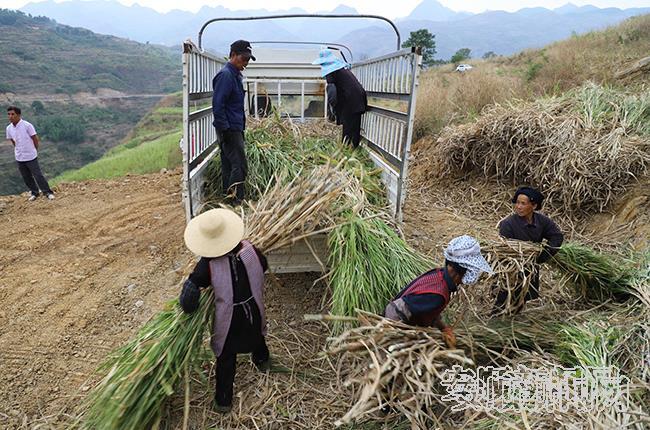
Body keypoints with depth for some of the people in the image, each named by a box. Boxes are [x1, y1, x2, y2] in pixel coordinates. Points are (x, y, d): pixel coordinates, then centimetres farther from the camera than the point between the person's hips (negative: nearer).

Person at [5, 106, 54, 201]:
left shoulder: (27, 125, -14)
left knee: (38, 175, -3)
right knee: (26, 177, 12)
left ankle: (48, 192, 8)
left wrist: (34, 151, 4)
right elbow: (12, 141, 16)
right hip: (19, 158, 5)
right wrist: (20, 150, 13)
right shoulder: (9, 128, 1)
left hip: (31, 157, -5)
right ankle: (34, 193, 26)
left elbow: (35, 139, -6)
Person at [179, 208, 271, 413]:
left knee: (226, 358, 17)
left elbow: (191, 287, -24)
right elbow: (263, 266, 1)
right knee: (256, 336, 34)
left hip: (228, 318, -3)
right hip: (254, 310, 3)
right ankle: (263, 361, 64)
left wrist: (188, 308, -4)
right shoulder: (250, 250, -18)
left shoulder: (208, 264, -25)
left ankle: (223, 401, 34)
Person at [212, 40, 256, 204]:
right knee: (240, 166, -10)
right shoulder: (225, 75, -13)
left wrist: (241, 128, 22)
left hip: (235, 129, 10)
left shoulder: (235, 75, 17)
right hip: (230, 130, -10)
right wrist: (225, 130, -21)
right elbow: (217, 105, -19)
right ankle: (235, 201, -5)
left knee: (229, 166, 13)